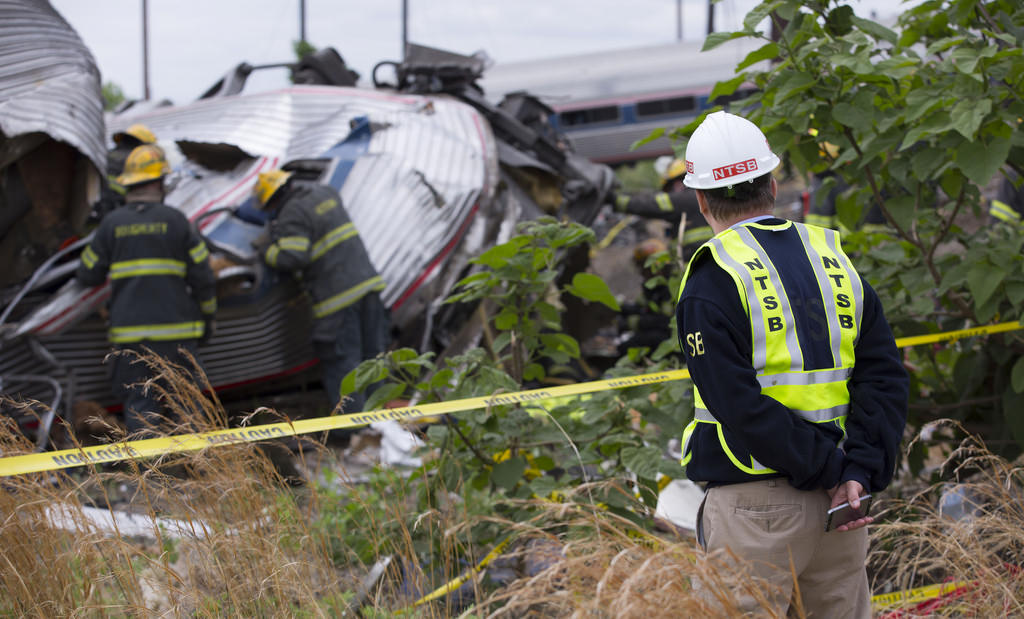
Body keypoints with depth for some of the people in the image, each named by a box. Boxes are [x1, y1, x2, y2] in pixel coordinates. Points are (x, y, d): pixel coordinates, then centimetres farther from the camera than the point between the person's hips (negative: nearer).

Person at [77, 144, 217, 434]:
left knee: (139, 403, 5)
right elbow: (203, 276, -1)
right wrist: (208, 318, 13)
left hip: (130, 332, 1)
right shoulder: (175, 220, -2)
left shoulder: (111, 224, 2)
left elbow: (88, 274, 7)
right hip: (176, 329, -1)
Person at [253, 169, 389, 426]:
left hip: (339, 295, -8)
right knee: (371, 354, 13)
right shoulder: (324, 192, 13)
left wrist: (269, 250, -2)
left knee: (340, 361, 0)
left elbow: (292, 258, -22)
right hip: (366, 280, 8)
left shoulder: (293, 215, -12)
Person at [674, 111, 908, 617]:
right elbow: (884, 375, 1)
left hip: (753, 503, -5)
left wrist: (832, 472, -12)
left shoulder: (712, 283, -9)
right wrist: (860, 471, -7)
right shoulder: (835, 260, 8)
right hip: (842, 500, 6)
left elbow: (742, 407, -17)